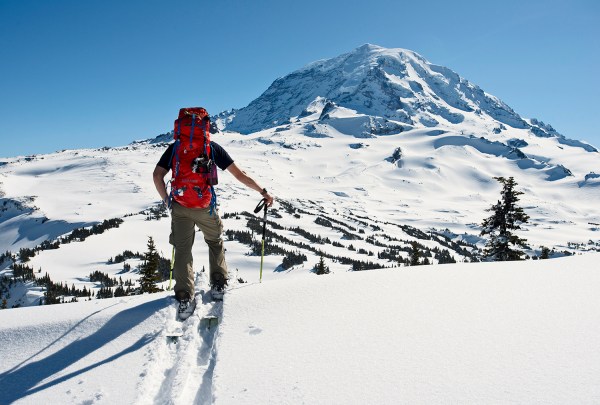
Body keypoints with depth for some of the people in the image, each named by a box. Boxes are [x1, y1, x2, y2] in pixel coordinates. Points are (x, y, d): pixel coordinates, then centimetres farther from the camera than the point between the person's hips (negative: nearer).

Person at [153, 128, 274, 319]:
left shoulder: (174, 147, 7)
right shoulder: (212, 147, 2)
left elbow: (157, 176, -1)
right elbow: (239, 174, -2)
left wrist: (167, 200, 11)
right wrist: (263, 192, 4)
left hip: (180, 207, 1)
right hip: (205, 207, -1)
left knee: (182, 250, 9)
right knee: (215, 242, 22)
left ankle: (184, 298, 3)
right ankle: (218, 285, 21)